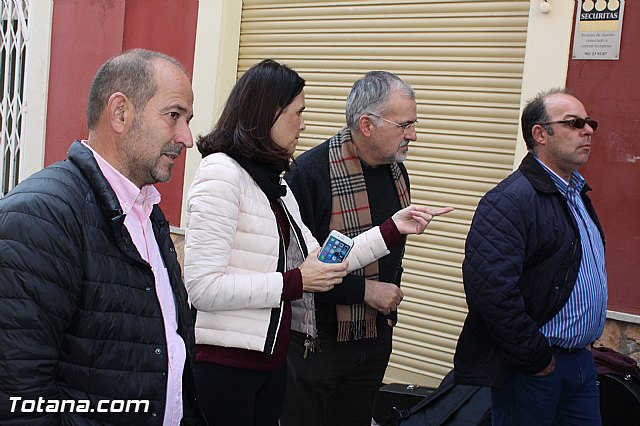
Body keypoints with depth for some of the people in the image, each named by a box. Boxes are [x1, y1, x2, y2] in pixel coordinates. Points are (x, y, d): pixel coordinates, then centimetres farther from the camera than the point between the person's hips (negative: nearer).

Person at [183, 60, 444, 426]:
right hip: (225, 364, -8)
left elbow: (320, 264, 11)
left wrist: (393, 229, 8)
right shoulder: (222, 172, -15)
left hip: (271, 359, 8)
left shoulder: (275, 183, 13)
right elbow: (203, 286, -23)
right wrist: (295, 282, -19)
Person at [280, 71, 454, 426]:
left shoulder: (397, 171, 4)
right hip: (316, 341, -7)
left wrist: (390, 297, 10)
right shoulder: (311, 171, -21)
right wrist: (363, 290, -22)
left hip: (377, 339, 7)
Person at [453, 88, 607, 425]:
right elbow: (490, 290, -28)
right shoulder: (509, 201, -19)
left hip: (580, 357, 9)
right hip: (531, 369, -8)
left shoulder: (577, 194, 12)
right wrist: (536, 359, -20)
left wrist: (582, 349, 15)